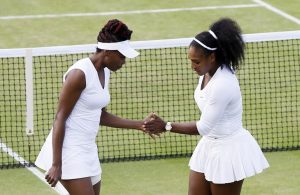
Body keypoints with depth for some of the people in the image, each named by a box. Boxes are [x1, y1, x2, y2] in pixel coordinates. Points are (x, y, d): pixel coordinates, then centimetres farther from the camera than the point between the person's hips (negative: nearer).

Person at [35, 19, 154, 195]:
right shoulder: (80, 74, -16)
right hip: (69, 151, -9)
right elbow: (60, 119, -15)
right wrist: (56, 165, -18)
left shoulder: (104, 73, 10)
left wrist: (139, 125, 14)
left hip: (88, 151, 9)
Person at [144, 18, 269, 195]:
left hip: (229, 150, -9)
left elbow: (203, 127, -24)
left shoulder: (223, 84, -29)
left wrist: (166, 126, -19)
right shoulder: (209, 72, -2)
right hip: (209, 145, 9)